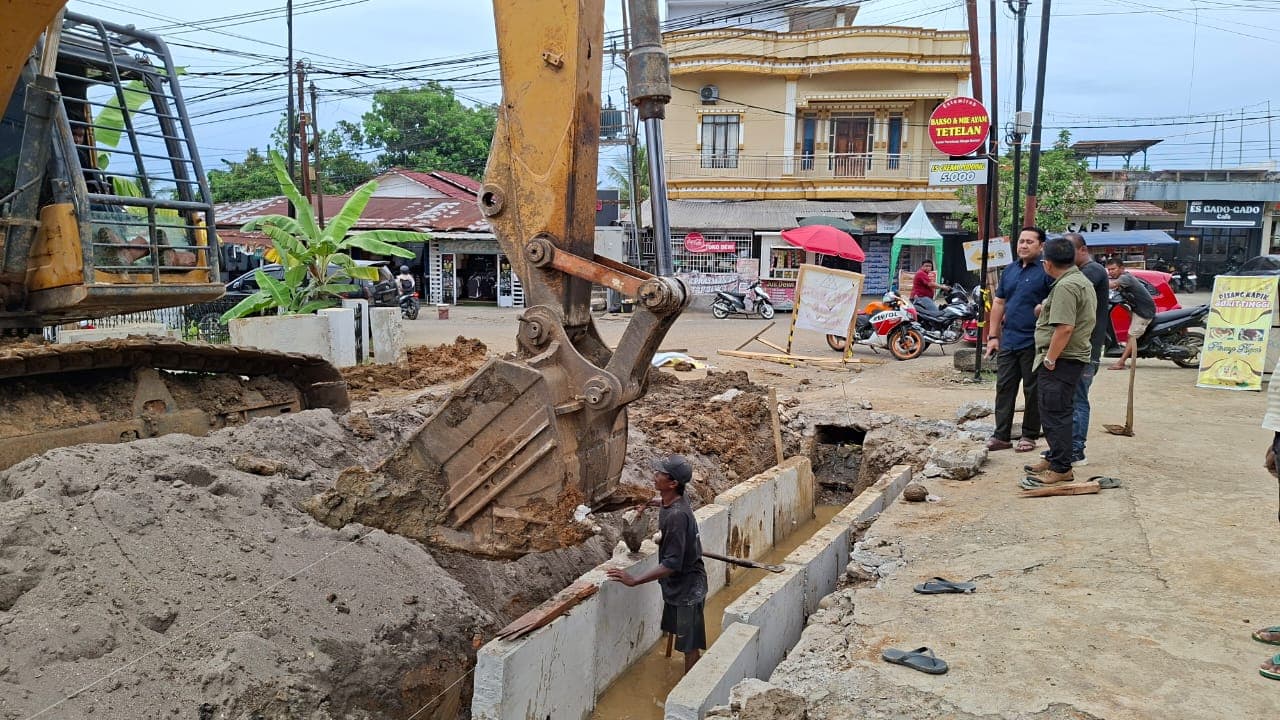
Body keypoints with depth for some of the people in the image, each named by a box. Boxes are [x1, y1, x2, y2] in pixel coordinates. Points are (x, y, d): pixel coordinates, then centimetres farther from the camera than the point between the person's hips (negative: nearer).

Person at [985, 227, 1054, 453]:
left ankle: (1029, 436, 15)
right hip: (1008, 341, 6)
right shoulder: (1009, 271, 13)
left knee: (1032, 391, 5)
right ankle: (1001, 435, 12)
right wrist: (993, 336, 12)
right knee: (1004, 388, 7)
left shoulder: (1046, 272, -7)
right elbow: (999, 303, 16)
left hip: (1033, 343, -6)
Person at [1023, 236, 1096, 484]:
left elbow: (1065, 327, -26)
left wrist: (1050, 359, -20)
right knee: (1058, 412, 18)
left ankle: (1061, 468, -3)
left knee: (1056, 414, -6)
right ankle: (1055, 459, 27)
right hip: (1076, 355, 11)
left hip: (1061, 360, -11)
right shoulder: (1083, 281, 16)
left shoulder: (1065, 287, -19)